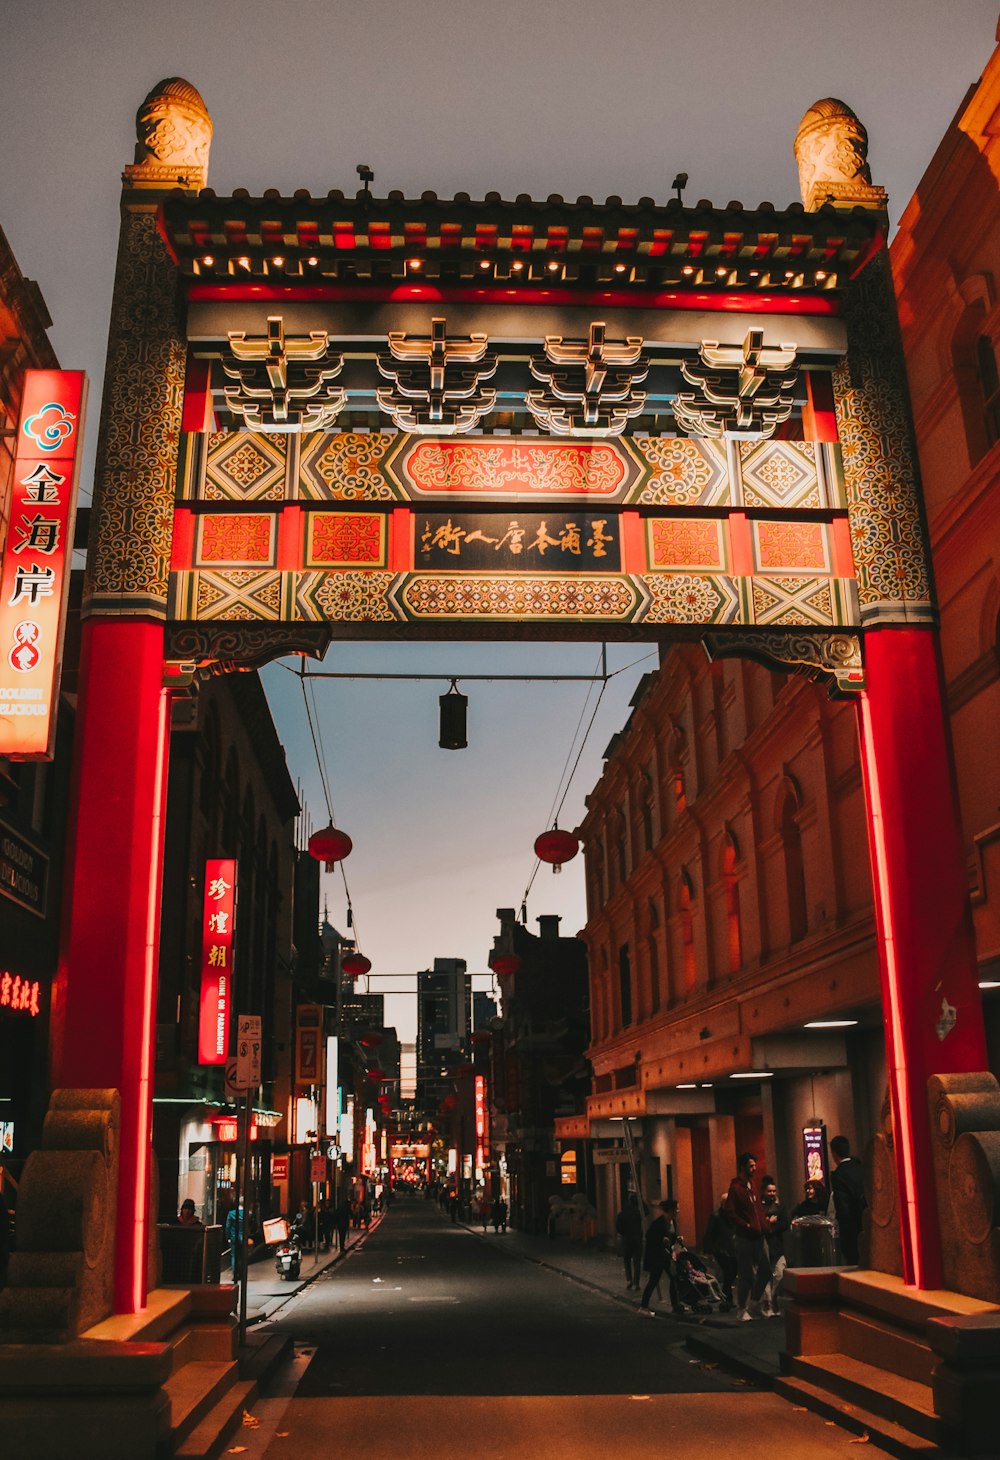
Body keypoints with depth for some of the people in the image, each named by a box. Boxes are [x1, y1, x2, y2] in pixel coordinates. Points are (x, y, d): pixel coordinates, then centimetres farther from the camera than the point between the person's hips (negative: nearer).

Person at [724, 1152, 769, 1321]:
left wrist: (762, 1225, 7)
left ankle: (753, 1303, 24)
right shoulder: (735, 1187, -10)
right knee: (746, 1275, -1)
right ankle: (741, 1309, 13)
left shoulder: (751, 1184, 14)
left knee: (765, 1270, 6)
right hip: (743, 1237, -7)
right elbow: (730, 1214, -16)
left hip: (757, 1235, 7)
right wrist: (747, 1226, -16)